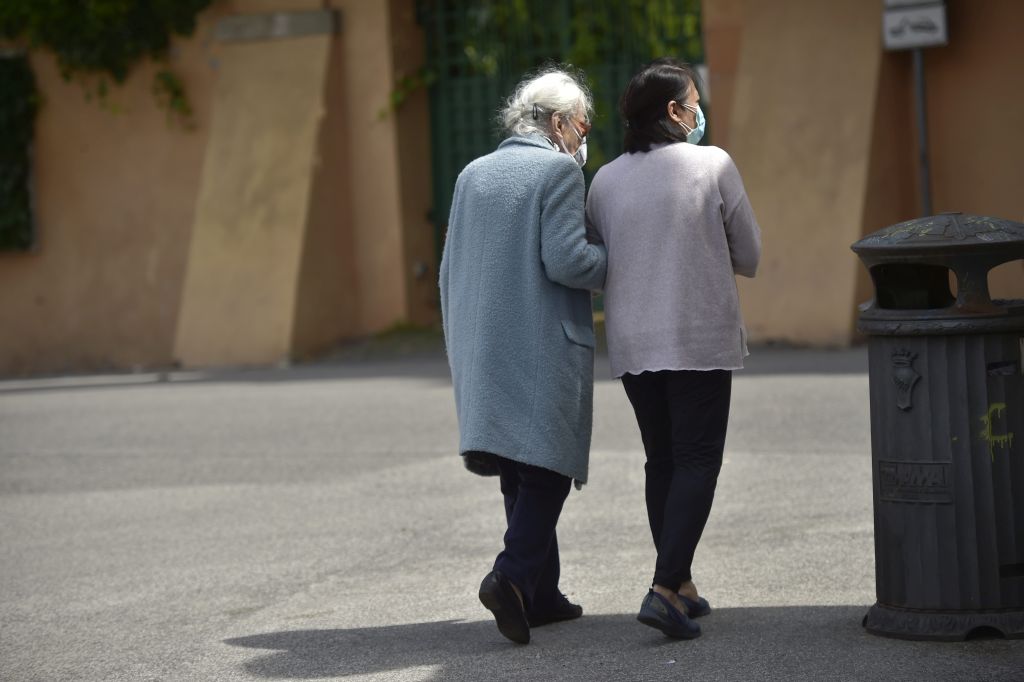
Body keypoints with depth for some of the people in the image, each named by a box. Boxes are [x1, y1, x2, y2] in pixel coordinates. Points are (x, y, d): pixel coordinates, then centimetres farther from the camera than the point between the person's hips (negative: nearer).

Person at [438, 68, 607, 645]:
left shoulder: (473, 175, 13)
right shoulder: (559, 170, -7)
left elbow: (450, 269, 15)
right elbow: (565, 260, -17)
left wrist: (461, 345, 22)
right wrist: (618, 262, 0)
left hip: (482, 352, 7)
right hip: (547, 348, -7)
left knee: (521, 475, 13)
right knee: (547, 468, -3)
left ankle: (541, 595, 16)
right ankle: (514, 575, -20)